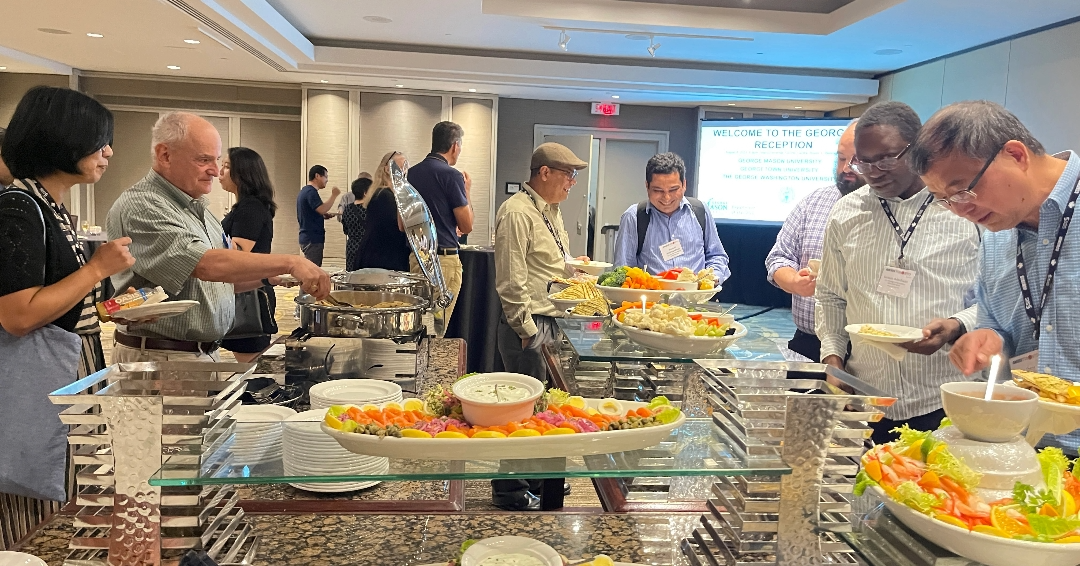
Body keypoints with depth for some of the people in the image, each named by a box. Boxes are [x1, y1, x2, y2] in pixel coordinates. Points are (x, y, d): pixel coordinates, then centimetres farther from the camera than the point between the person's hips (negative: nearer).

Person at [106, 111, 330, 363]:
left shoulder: (197, 208, 13)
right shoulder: (139, 206, -16)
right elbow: (205, 265, -28)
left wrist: (269, 276, 1)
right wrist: (289, 263, -29)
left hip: (205, 353, 8)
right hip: (160, 359, -8)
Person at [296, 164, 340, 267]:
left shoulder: (304, 191, 18)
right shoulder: (311, 192, -13)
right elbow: (322, 209, -25)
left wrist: (324, 216, 14)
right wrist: (334, 195, -15)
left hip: (306, 238, 10)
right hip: (313, 239, -10)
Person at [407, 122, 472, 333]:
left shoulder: (411, 173, 10)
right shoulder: (451, 175, -12)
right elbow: (466, 226, -10)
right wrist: (467, 191, 4)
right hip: (443, 258, -8)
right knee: (437, 328, -2)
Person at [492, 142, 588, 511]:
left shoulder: (551, 211, 16)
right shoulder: (517, 212, -15)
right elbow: (511, 282, -18)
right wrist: (529, 332, -17)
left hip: (550, 324, 9)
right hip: (528, 328, -9)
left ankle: (536, 476, 32)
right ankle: (510, 490, 12)